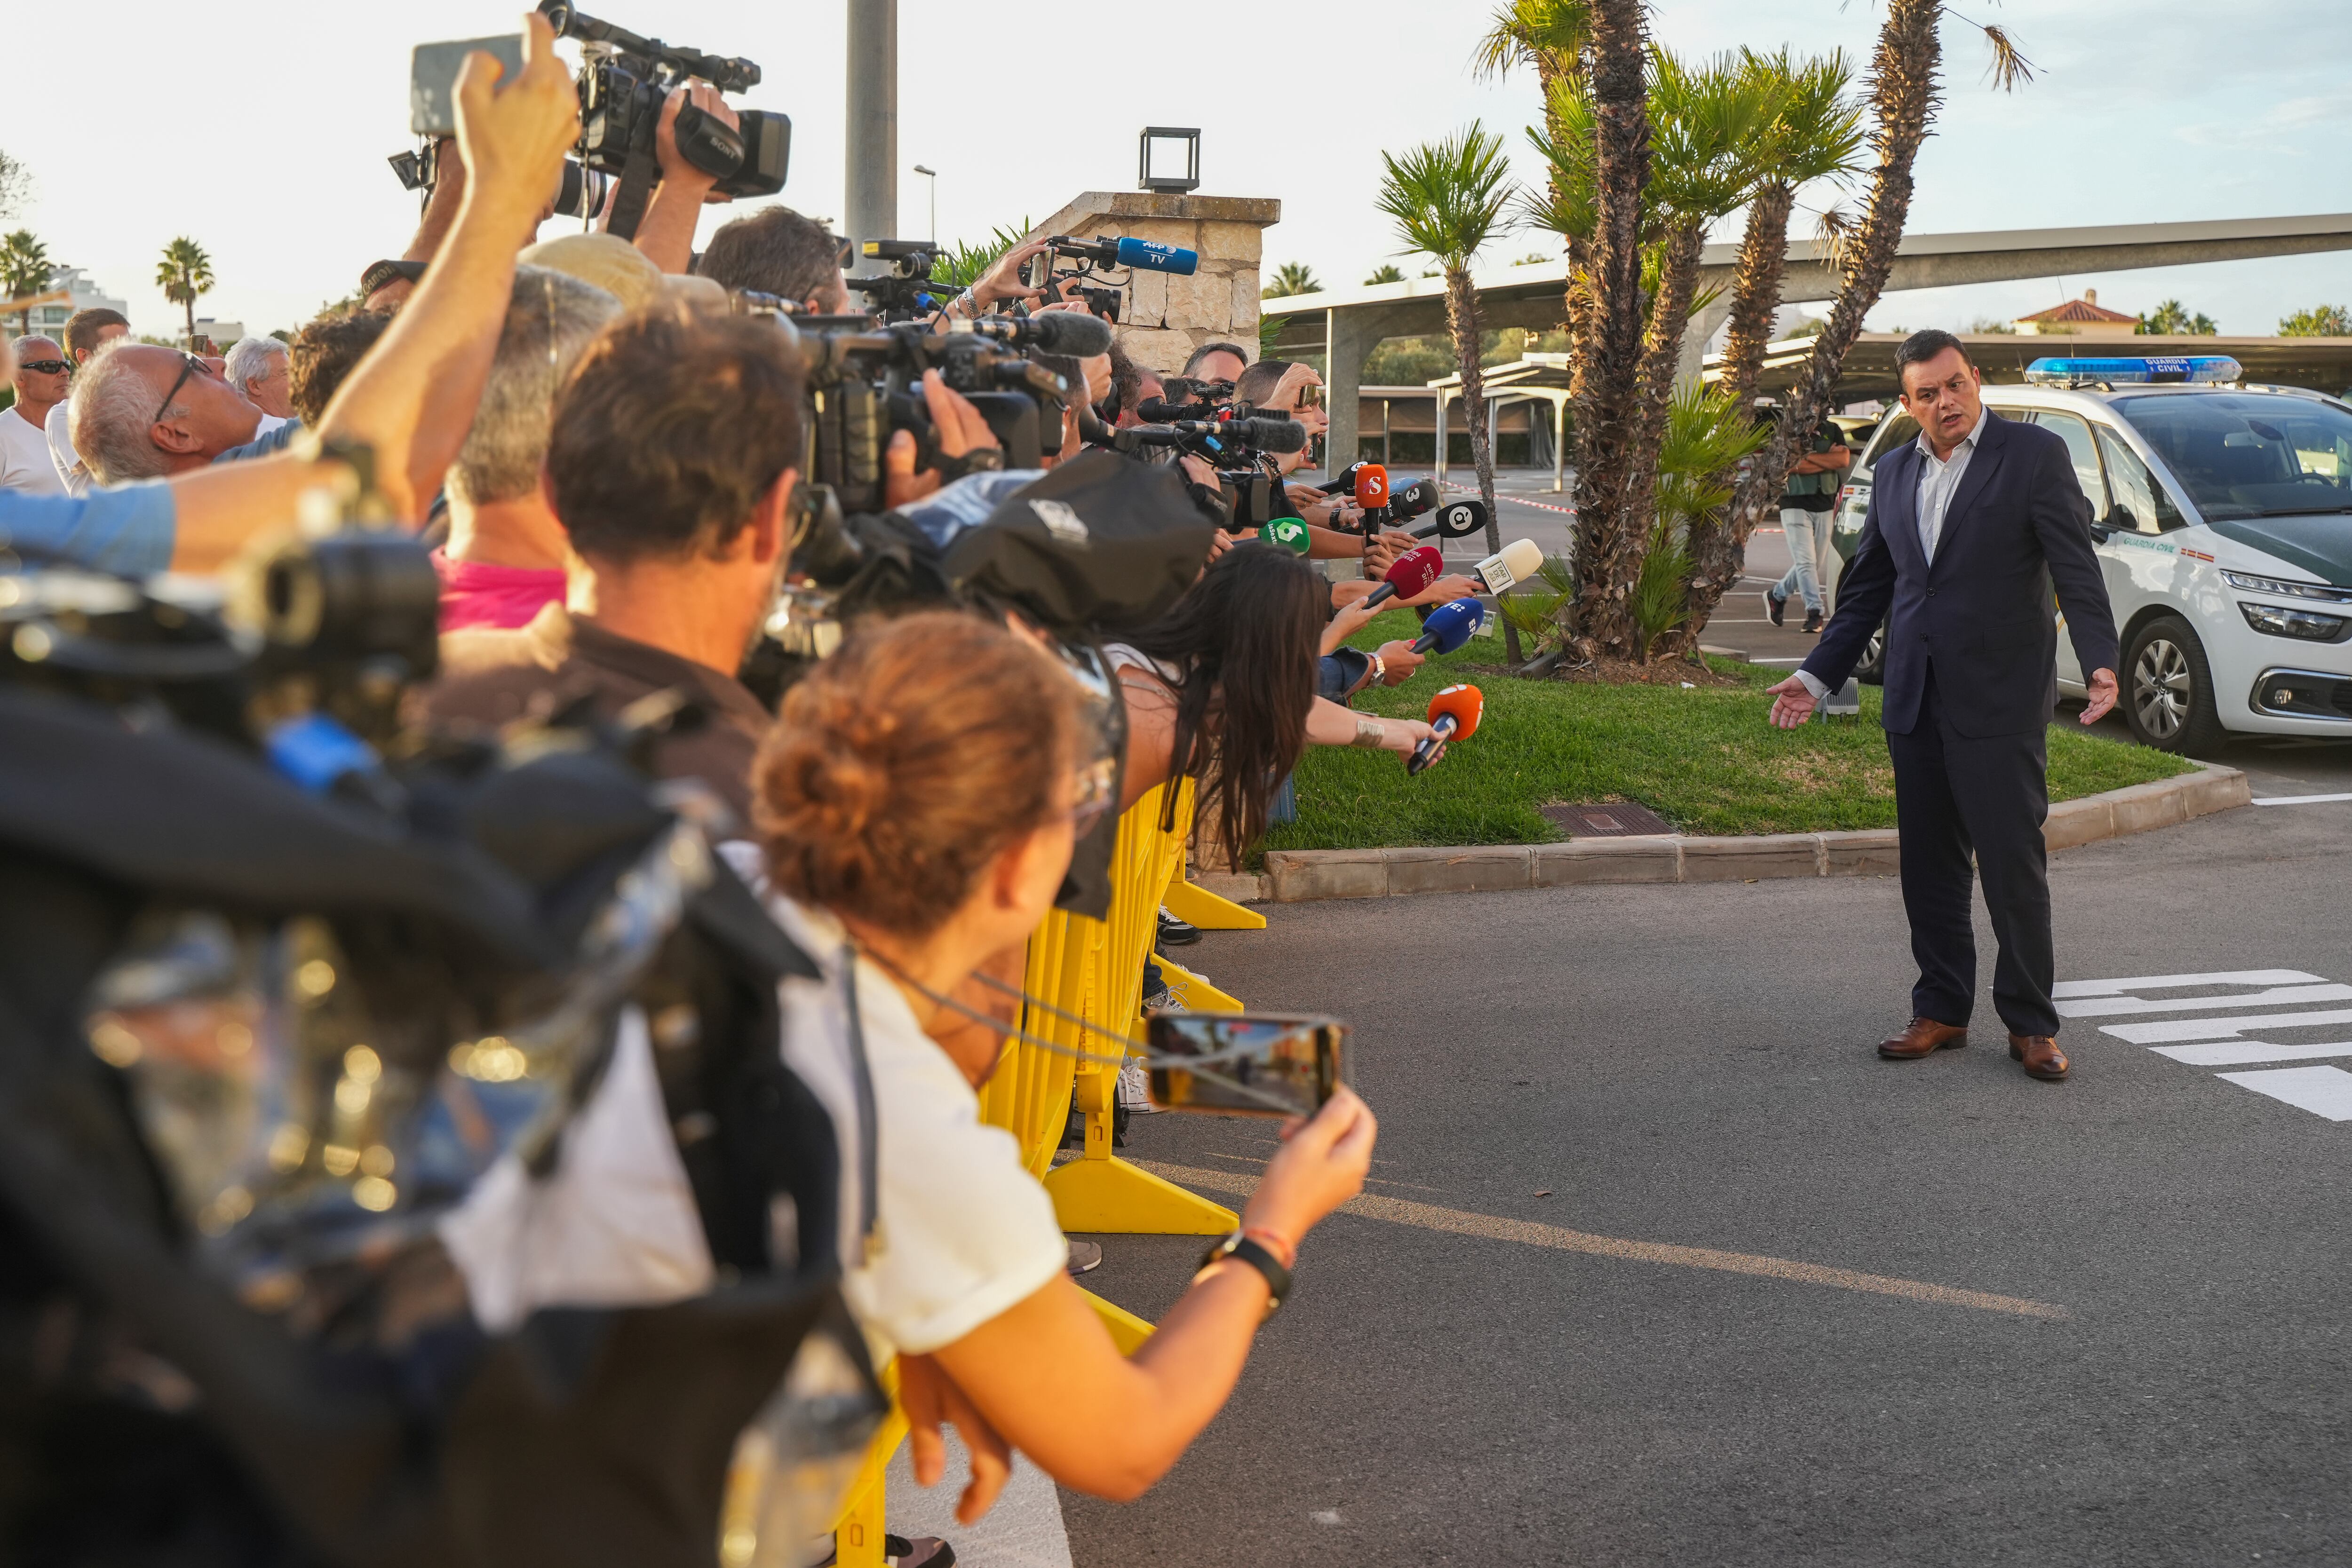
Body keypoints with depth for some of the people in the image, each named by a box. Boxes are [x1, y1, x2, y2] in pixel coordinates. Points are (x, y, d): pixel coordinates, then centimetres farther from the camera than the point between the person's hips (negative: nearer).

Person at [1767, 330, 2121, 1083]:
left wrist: (2101, 661, -25)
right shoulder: (1894, 472, 13)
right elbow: (1866, 588, 19)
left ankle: (2031, 1024, 8)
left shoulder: (2035, 454, -4)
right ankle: (1941, 1012, 21)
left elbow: (2076, 567, -11)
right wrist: (1817, 676, 13)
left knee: (2014, 865, -2)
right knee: (1929, 868, 10)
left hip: (1999, 704, -5)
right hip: (1914, 706, 6)